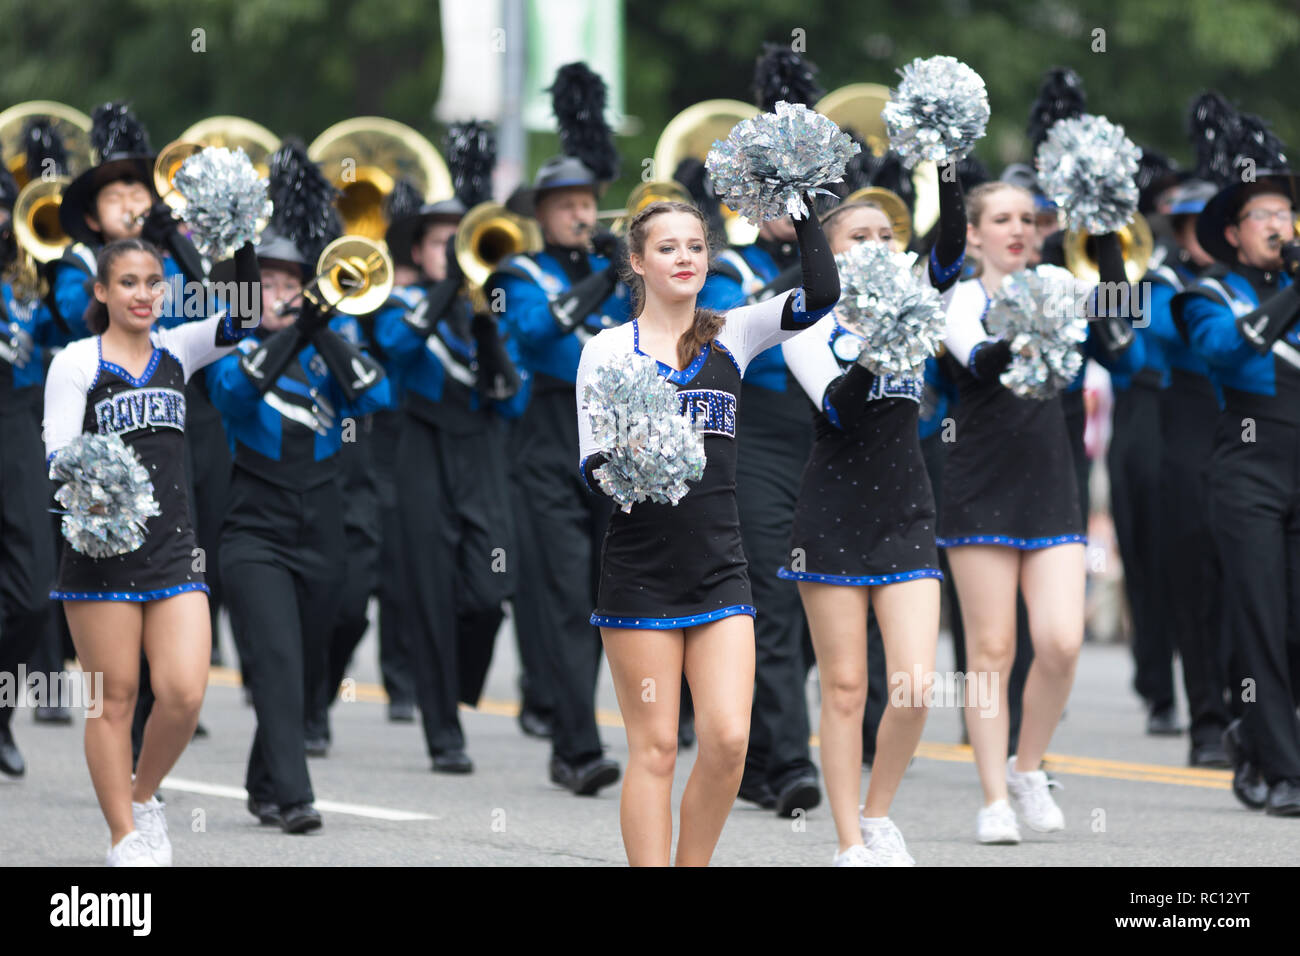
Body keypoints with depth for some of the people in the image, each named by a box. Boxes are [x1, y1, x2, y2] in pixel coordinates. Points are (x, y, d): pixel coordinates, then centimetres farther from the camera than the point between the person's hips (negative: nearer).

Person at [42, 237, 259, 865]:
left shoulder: (176, 350, 12)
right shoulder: (76, 363, 0)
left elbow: (242, 319, -1)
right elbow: (58, 456, -6)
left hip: (172, 550, 4)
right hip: (100, 555, -4)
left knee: (184, 694, -8)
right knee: (114, 699, 0)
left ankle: (143, 797, 18)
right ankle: (125, 840, 9)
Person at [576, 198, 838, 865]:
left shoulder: (730, 336, 10)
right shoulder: (608, 350, 2)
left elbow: (821, 294, -4)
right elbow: (592, 468, -2)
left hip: (720, 571, 3)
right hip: (639, 576, -3)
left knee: (728, 741, -7)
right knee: (654, 749, -1)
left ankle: (693, 867, 10)